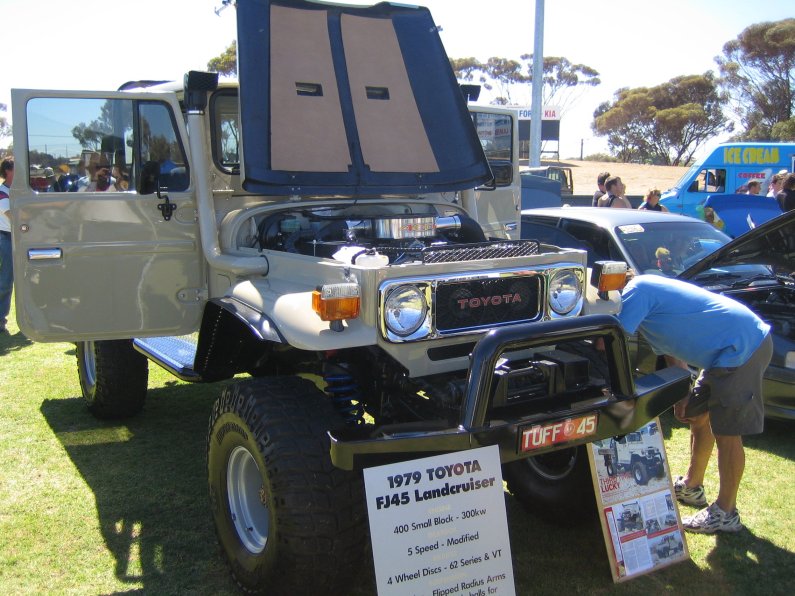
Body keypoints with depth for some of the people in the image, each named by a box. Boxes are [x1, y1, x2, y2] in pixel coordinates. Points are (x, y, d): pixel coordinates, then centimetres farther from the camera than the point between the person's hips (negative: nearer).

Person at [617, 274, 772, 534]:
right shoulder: (650, 291, 17)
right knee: (698, 415, 20)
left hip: (742, 346, -11)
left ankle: (725, 513, 9)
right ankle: (692, 486, 36)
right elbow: (671, 352, 21)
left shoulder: (636, 291, -14)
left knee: (727, 431, -3)